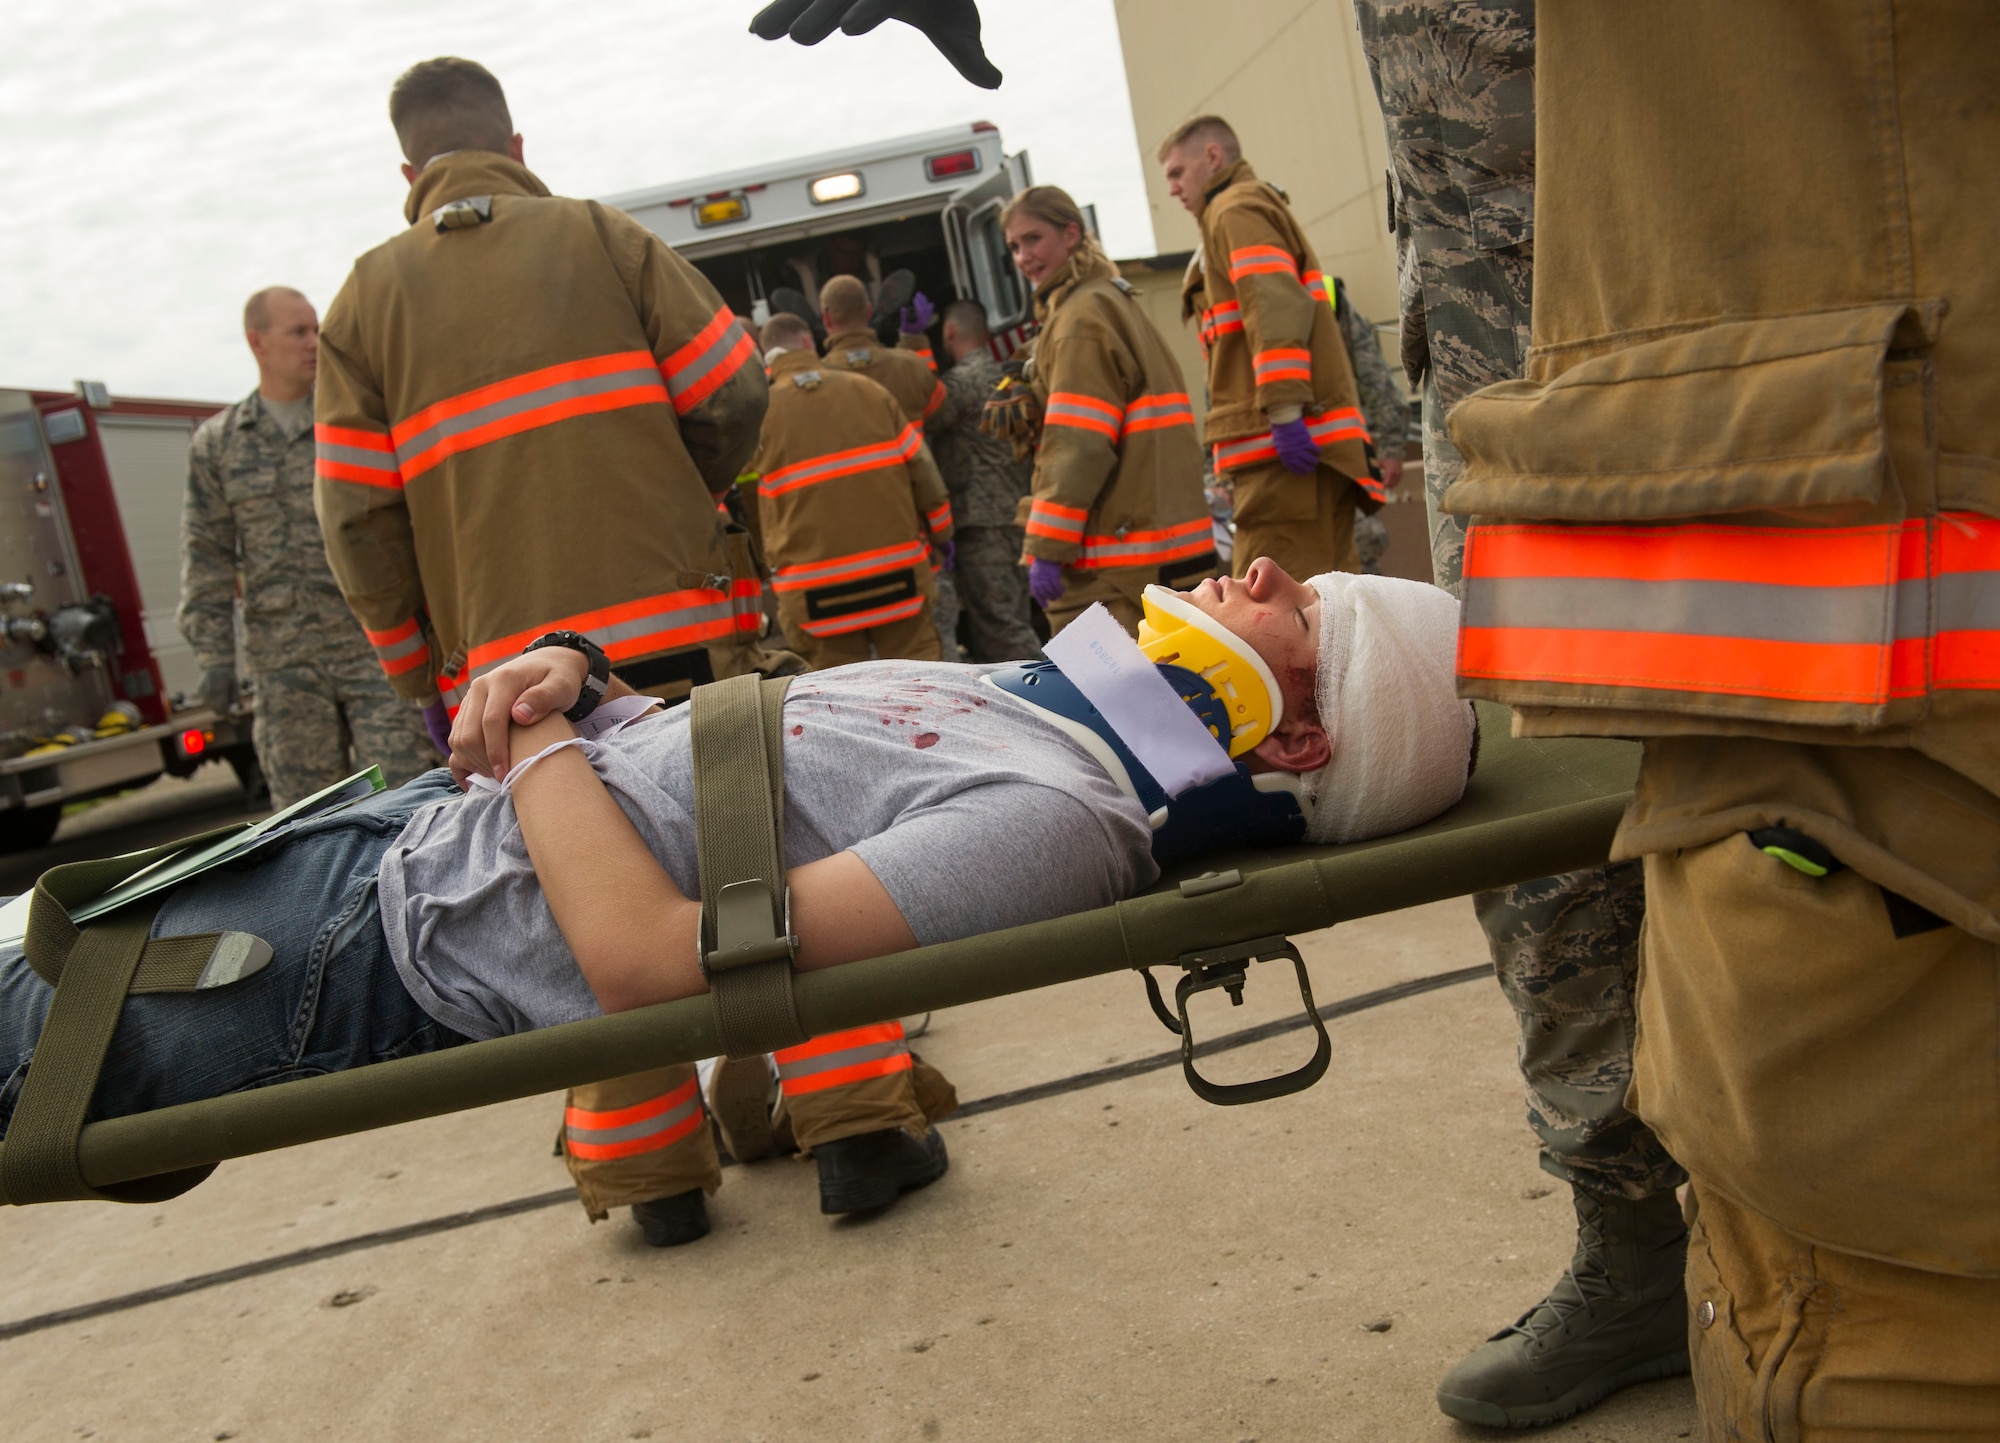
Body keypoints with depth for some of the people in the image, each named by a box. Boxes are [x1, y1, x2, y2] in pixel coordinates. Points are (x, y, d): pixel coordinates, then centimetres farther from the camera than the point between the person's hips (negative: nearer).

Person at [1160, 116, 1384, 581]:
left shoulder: (1235, 210, -1)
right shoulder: (1265, 207, 30)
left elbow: (1274, 304, -17)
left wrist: (1284, 410, -23)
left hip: (1284, 450, -10)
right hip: (1320, 444, 10)